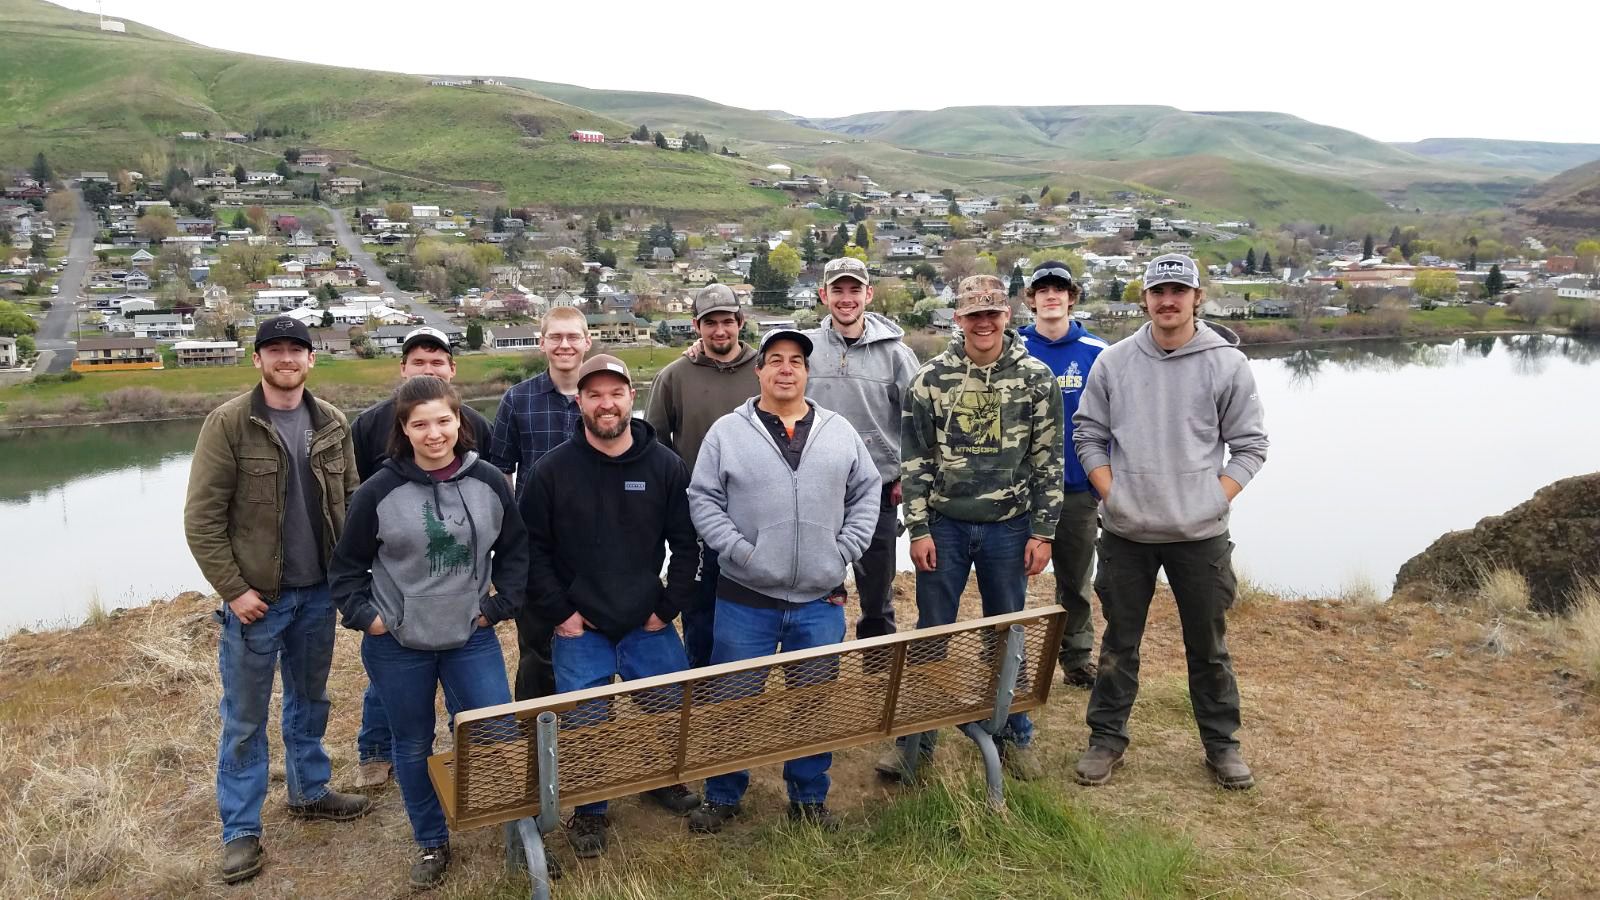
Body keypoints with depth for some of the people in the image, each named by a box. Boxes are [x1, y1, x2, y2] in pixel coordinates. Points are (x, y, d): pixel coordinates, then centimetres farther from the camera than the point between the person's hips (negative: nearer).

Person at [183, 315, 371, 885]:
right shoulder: (228, 423, -11)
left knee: (309, 700, 19)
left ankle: (310, 791, 37)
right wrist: (233, 589, -15)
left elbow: (351, 502, 8)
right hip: (256, 597, -4)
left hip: (318, 593, 4)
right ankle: (241, 830, 19)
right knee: (245, 718, 7)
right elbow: (202, 518, -12)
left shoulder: (332, 424, 3)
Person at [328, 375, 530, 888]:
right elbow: (347, 565, 1)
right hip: (397, 645, 0)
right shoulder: (379, 492, -11)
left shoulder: (488, 482, -6)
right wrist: (362, 615, -7)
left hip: (471, 638, 1)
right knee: (413, 747, 13)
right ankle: (431, 843, 32)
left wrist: (502, 605, 0)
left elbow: (515, 549, 6)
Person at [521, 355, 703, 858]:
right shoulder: (553, 470, -8)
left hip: (649, 627, 2)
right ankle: (589, 812, 26)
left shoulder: (665, 466, -4)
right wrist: (558, 612, -7)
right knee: (583, 725, 2)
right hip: (579, 630, -2)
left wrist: (669, 607, -2)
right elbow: (532, 547, -3)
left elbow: (686, 544, 1)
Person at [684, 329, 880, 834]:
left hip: (821, 600, 2)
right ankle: (722, 796, 24)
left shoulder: (839, 431, 7)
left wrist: (847, 549, 0)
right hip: (746, 599, -2)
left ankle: (809, 797, 29)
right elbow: (703, 499, -1)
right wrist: (736, 550, -11)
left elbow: (866, 491, 11)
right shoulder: (728, 431, -1)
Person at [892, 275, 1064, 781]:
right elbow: (915, 458, -1)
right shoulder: (932, 378, -2)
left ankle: (1014, 734, 28)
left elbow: (1048, 459, -1)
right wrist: (919, 529, -5)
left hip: (1009, 528, 0)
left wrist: (1042, 532, -4)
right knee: (930, 633, 8)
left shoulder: (1036, 378, -3)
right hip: (944, 526, 0)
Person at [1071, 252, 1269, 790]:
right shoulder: (1113, 362, 1)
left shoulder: (1227, 363, -3)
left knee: (1209, 645, 12)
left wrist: (1215, 499, -8)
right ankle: (1107, 738, 25)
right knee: (1119, 642, 11)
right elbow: (1088, 434, 6)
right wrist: (1111, 494, -4)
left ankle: (1221, 743, 28)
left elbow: (1249, 445, 1)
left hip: (1201, 535, -1)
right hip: (1125, 534, 1)